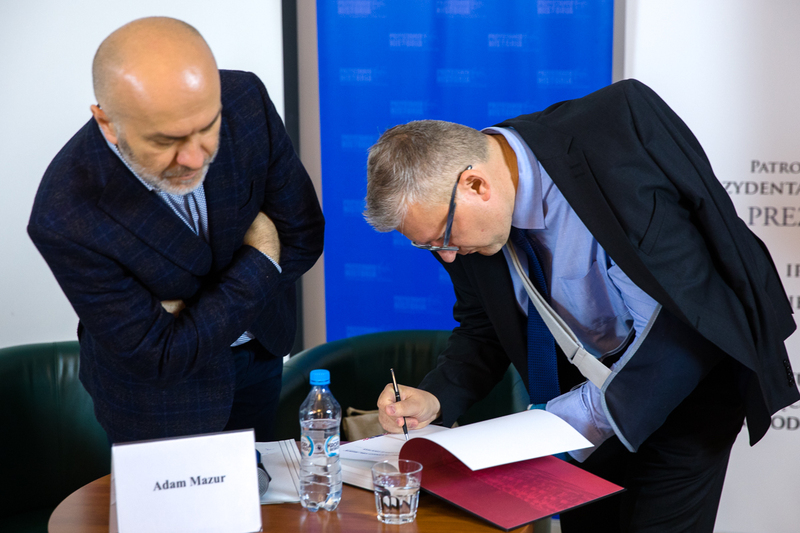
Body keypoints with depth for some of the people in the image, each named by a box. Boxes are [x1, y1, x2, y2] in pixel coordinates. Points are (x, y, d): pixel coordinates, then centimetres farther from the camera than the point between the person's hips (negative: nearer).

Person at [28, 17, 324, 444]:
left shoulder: (245, 99, -25)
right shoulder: (64, 220, -35)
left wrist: (197, 312, -23)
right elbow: (162, 358, -27)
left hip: (260, 345, 5)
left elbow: (302, 236, -13)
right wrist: (260, 261, -25)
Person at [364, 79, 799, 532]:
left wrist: (577, 416, -28)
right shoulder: (459, 212, -13)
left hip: (691, 372, -5)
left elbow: (681, 320, -29)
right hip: (587, 372, 5)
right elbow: (483, 326, 2)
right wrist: (435, 398, -17)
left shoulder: (614, 161, -33)